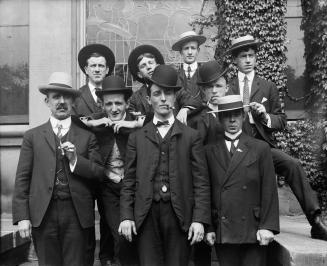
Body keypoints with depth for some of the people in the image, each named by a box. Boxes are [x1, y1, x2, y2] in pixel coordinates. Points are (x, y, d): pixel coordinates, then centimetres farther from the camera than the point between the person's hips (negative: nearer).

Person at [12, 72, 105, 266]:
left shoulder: (87, 136, 8)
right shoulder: (33, 136, 7)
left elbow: (100, 173, 4)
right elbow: (22, 179, 3)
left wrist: (76, 159, -11)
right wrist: (22, 217, -4)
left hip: (77, 215, 0)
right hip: (43, 215, 0)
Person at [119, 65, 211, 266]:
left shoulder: (191, 136, 6)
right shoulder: (137, 138, 11)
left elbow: (201, 182, 1)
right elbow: (129, 181, 9)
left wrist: (199, 219, -6)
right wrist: (126, 216, 0)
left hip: (179, 215, -1)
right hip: (146, 216, 1)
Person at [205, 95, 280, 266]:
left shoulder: (260, 149, 4)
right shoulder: (209, 151, 7)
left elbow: (269, 192, 0)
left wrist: (268, 226, -7)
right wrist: (208, 228, 1)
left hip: (253, 231, -1)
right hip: (222, 233, 1)